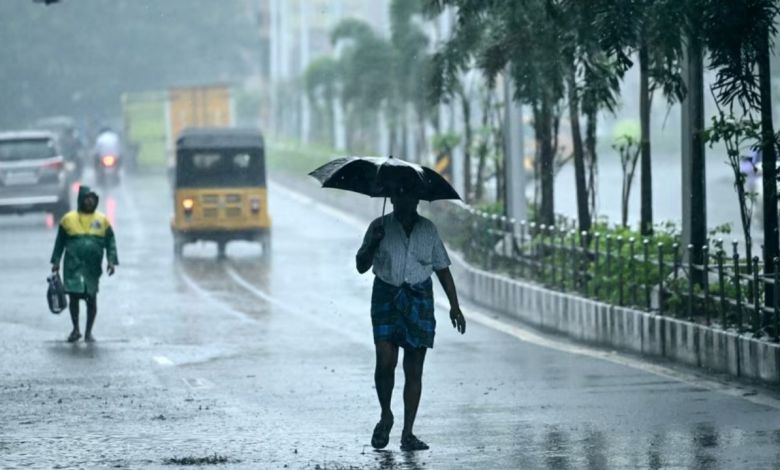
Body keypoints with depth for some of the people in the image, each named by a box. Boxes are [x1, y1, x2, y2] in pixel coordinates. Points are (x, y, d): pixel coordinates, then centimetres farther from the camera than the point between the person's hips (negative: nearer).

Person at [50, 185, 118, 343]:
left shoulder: (102, 220, 6)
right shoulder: (68, 219, 4)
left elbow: (110, 242, 7)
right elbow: (60, 242, 10)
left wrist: (112, 261, -5)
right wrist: (56, 261, 6)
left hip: (93, 267, 1)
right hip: (73, 266, -1)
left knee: (91, 299, 3)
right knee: (73, 296, -3)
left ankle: (89, 332, 14)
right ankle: (75, 329, 14)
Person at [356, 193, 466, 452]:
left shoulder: (428, 229, 10)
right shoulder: (380, 227, 5)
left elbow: (442, 269, 12)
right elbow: (361, 266, 3)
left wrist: (454, 306, 5)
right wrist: (372, 243, -15)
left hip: (419, 300, 2)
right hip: (386, 297, -1)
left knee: (414, 369, -1)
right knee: (385, 361, -15)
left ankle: (407, 433, 2)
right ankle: (385, 415, 11)